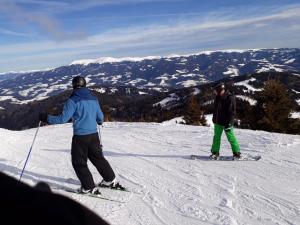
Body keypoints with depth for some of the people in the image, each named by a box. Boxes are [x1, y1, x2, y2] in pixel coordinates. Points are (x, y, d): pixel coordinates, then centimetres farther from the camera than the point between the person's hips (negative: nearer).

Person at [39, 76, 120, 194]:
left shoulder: (73, 100, -11)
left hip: (80, 136, -6)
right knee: (98, 158, 20)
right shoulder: (93, 98, 7)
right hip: (94, 134, 6)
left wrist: (47, 118, -2)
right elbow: (100, 117, 12)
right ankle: (111, 180, 29)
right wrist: (99, 121, 35)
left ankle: (89, 187, 10)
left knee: (79, 162, 9)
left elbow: (63, 118, -14)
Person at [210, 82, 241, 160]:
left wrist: (228, 123, -19)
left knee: (231, 137, 1)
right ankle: (215, 153, 20)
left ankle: (237, 153, 14)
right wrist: (214, 119, 18)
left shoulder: (230, 98, -16)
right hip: (218, 122, 7)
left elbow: (232, 112, -17)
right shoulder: (218, 97, 5)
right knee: (216, 137, 10)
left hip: (226, 123, -6)